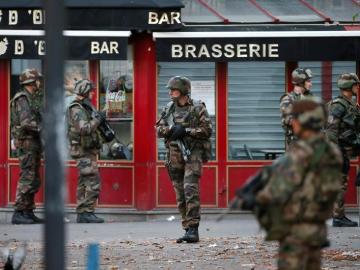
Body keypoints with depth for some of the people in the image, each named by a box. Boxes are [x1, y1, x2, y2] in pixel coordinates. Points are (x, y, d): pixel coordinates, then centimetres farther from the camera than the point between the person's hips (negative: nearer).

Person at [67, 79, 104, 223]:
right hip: (84, 151, -10)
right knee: (93, 182, -12)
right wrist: (97, 120, -17)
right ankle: (87, 213, -13)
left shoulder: (82, 108, 16)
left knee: (84, 184, 10)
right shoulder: (77, 110, -16)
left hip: (86, 151, 10)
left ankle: (82, 214, 11)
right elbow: (84, 129, -28)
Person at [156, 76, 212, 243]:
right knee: (180, 196, 6)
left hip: (192, 155, -5)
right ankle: (188, 229, 12)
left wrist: (186, 131, -16)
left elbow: (207, 130, -9)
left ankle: (193, 230, -19)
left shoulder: (197, 108, -3)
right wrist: (172, 129, -13)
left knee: (190, 190, -17)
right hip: (174, 157, 5)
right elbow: (159, 129, 8)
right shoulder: (169, 109, 11)